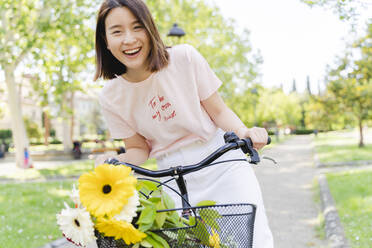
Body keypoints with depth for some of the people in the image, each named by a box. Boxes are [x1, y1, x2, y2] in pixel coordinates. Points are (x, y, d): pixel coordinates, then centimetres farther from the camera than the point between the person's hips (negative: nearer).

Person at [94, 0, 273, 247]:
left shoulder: (185, 58, -11)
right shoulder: (111, 97, -5)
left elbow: (218, 110, -4)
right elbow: (139, 149, 3)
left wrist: (243, 132, -23)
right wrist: (113, 162, -17)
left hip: (222, 162, -1)